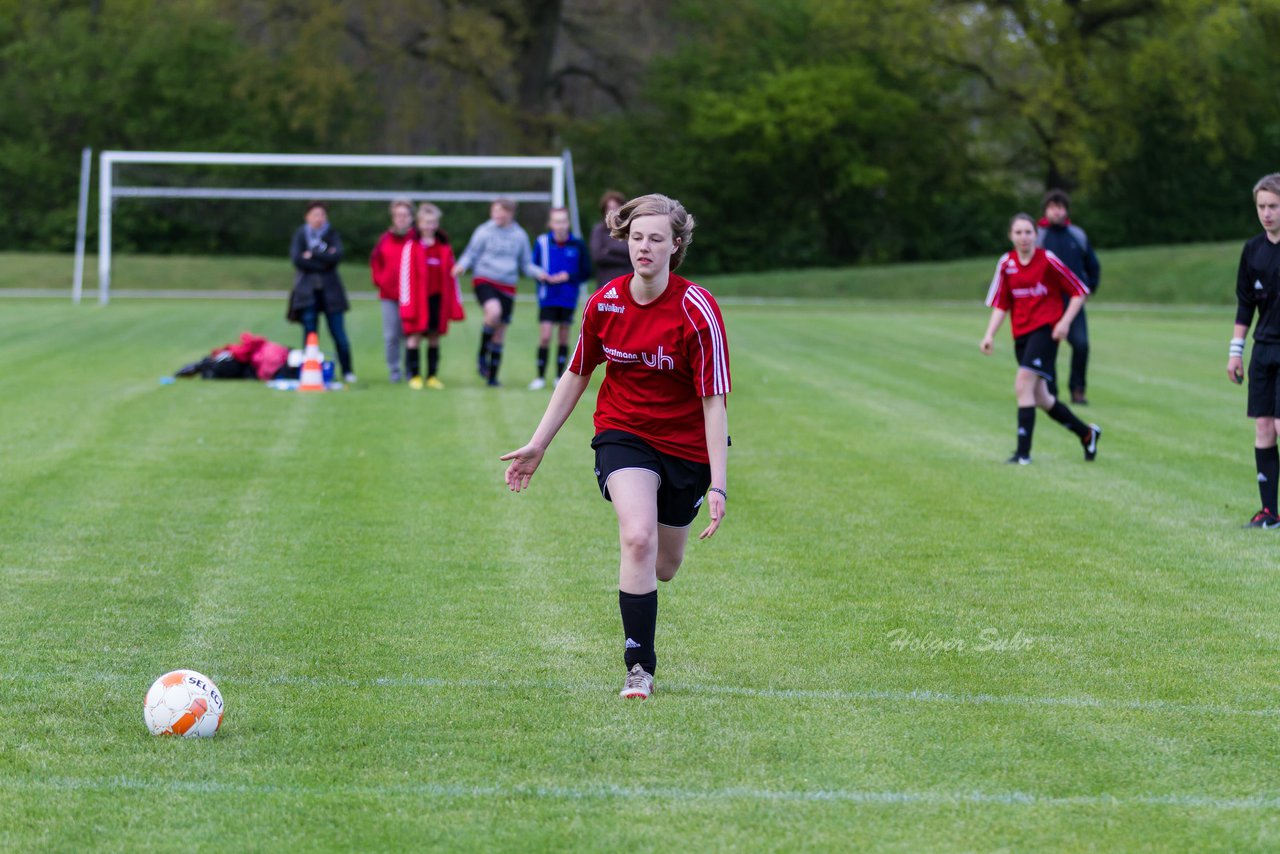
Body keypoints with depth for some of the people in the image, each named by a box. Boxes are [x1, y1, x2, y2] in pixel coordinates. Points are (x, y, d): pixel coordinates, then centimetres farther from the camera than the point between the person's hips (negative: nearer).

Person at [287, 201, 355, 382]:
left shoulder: (332, 234, 6)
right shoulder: (300, 235, 7)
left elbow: (336, 256, -11)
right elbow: (297, 259, -8)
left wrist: (313, 254, -11)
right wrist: (324, 259, -9)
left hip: (330, 291, 0)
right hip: (308, 291, 0)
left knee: (338, 332, -2)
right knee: (309, 333, -1)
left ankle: (347, 372, 3)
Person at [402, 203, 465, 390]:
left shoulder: (445, 248, 8)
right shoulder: (412, 247, -2)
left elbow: (451, 276, 10)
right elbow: (406, 276, -5)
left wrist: (455, 304, 8)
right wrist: (407, 303, -10)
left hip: (438, 299, 3)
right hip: (417, 300, -3)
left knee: (434, 337, 7)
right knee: (415, 336, -2)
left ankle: (432, 376, 14)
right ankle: (414, 376, 5)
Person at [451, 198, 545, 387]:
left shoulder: (520, 235, 8)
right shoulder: (484, 231, -1)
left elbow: (526, 265, 15)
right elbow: (471, 255, 1)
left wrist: (539, 273, -3)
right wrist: (461, 266, -20)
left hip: (507, 286, 4)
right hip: (485, 281, -4)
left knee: (500, 331, 6)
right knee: (494, 311, -33)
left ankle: (493, 376, 17)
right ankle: (482, 355, -13)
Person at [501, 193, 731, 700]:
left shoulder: (697, 311, -19)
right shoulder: (604, 303, -8)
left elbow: (714, 401, -19)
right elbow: (577, 376, 7)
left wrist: (718, 484, -24)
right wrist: (538, 445, 8)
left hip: (686, 445, -1)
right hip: (623, 432, 1)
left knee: (663, 567, 11)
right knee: (637, 537, -24)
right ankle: (639, 667, -16)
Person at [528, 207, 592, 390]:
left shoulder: (578, 245, -4)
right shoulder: (542, 242, -3)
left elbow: (586, 272, 1)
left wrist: (568, 277, -13)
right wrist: (543, 277, -13)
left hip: (568, 299, 1)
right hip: (547, 298, -1)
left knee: (564, 336, 7)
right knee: (545, 337, -7)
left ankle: (560, 377, 19)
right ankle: (540, 377, 4)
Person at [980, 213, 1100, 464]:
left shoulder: (1048, 260, -8)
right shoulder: (1006, 264, 5)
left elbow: (1079, 292, -2)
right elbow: (1000, 304, 9)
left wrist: (1065, 321, -13)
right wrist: (990, 334, -3)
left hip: (1046, 330, -6)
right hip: (1021, 334, 6)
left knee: (1023, 385, -20)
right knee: (1040, 398, 11)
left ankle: (1023, 452, -19)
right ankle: (1087, 433, 30)